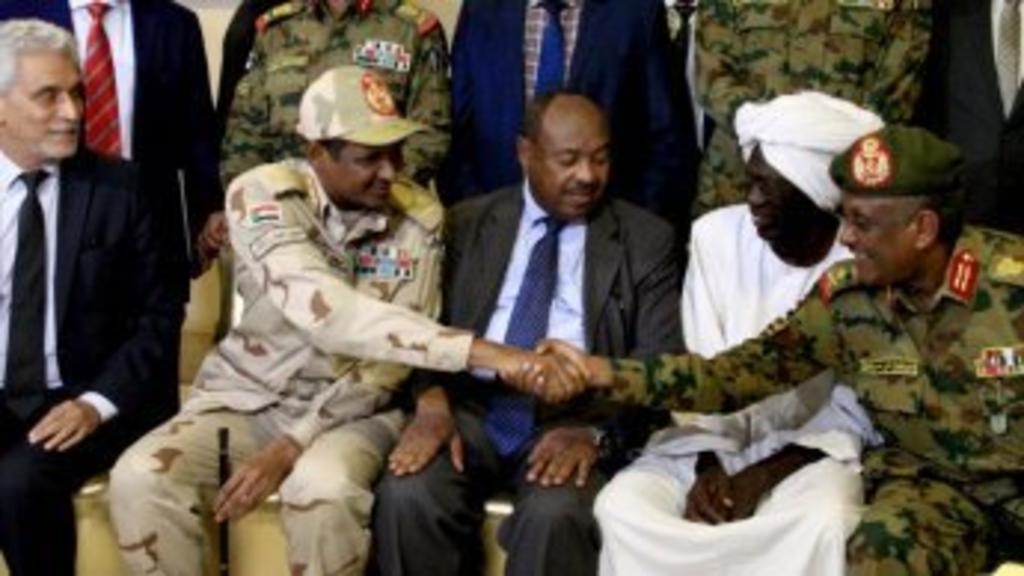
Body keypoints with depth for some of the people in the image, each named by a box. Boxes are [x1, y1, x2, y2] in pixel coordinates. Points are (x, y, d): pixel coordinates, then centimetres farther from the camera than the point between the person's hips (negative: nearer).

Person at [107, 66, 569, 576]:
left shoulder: (420, 219, -7)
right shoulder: (262, 194, -15)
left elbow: (386, 358, -9)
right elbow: (327, 314, -32)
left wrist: (294, 445, -22)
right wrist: (479, 351, -40)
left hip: (353, 410, 0)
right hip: (247, 396, 1)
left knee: (324, 488, -33)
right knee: (139, 479, -25)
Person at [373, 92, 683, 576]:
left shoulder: (646, 240, 8)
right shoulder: (468, 224, 13)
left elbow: (659, 363, 1)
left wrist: (596, 430, -16)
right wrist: (431, 402, -14)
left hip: (573, 417, -1)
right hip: (470, 408, 2)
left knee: (557, 514, -32)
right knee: (407, 494, -27)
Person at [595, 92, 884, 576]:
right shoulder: (716, 235, -1)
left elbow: (859, 412, -7)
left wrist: (767, 474, -18)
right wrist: (708, 467, -15)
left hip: (816, 450, -2)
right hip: (713, 441, 3)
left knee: (821, 525, -36)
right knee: (621, 506, -26)